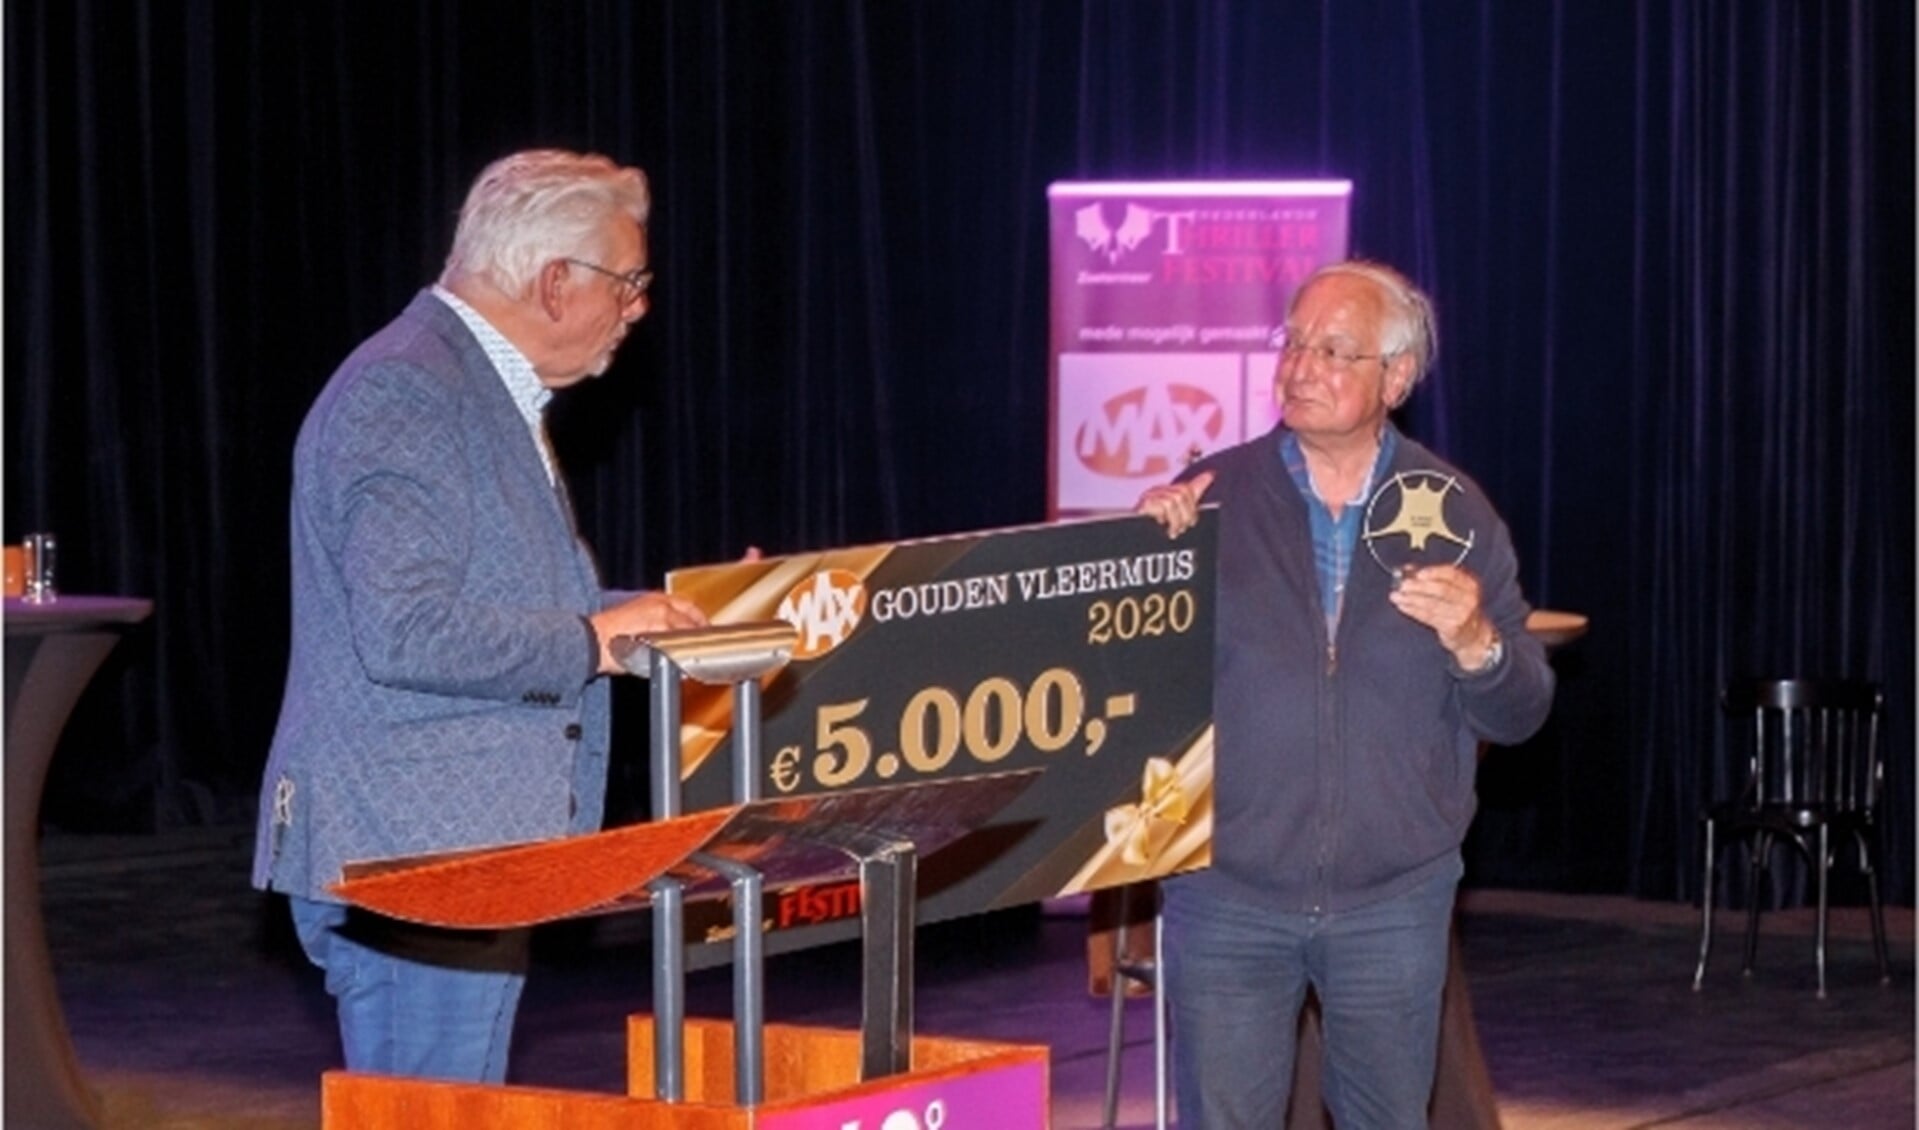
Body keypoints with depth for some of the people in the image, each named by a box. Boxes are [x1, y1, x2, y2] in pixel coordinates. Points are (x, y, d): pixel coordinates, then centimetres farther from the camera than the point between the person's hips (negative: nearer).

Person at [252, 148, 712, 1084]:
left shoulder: (490, 391, 17)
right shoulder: (407, 393, -16)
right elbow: (405, 633, -25)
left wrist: (646, 617, 17)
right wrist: (592, 641, -18)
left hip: (465, 856, 10)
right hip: (407, 857, -10)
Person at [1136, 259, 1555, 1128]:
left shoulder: (1453, 513, 1)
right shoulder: (1212, 498, -1)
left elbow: (1521, 715, 2)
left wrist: (1474, 642, -19)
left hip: (1395, 901, 1)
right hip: (1227, 894, -1)